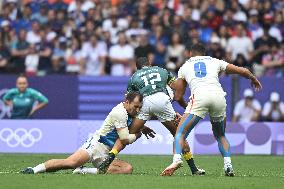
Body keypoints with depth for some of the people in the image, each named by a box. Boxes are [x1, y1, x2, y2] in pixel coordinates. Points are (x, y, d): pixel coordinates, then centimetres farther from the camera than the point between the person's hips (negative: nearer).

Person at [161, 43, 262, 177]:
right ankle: (228, 164, 3)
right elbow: (242, 71, 31)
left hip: (199, 96, -2)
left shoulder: (184, 67, 28)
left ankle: (177, 159, -26)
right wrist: (254, 80, 52)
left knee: (181, 133, 0)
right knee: (220, 135, 23)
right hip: (218, 95, 2)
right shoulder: (215, 62, 29)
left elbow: (178, 96, 27)